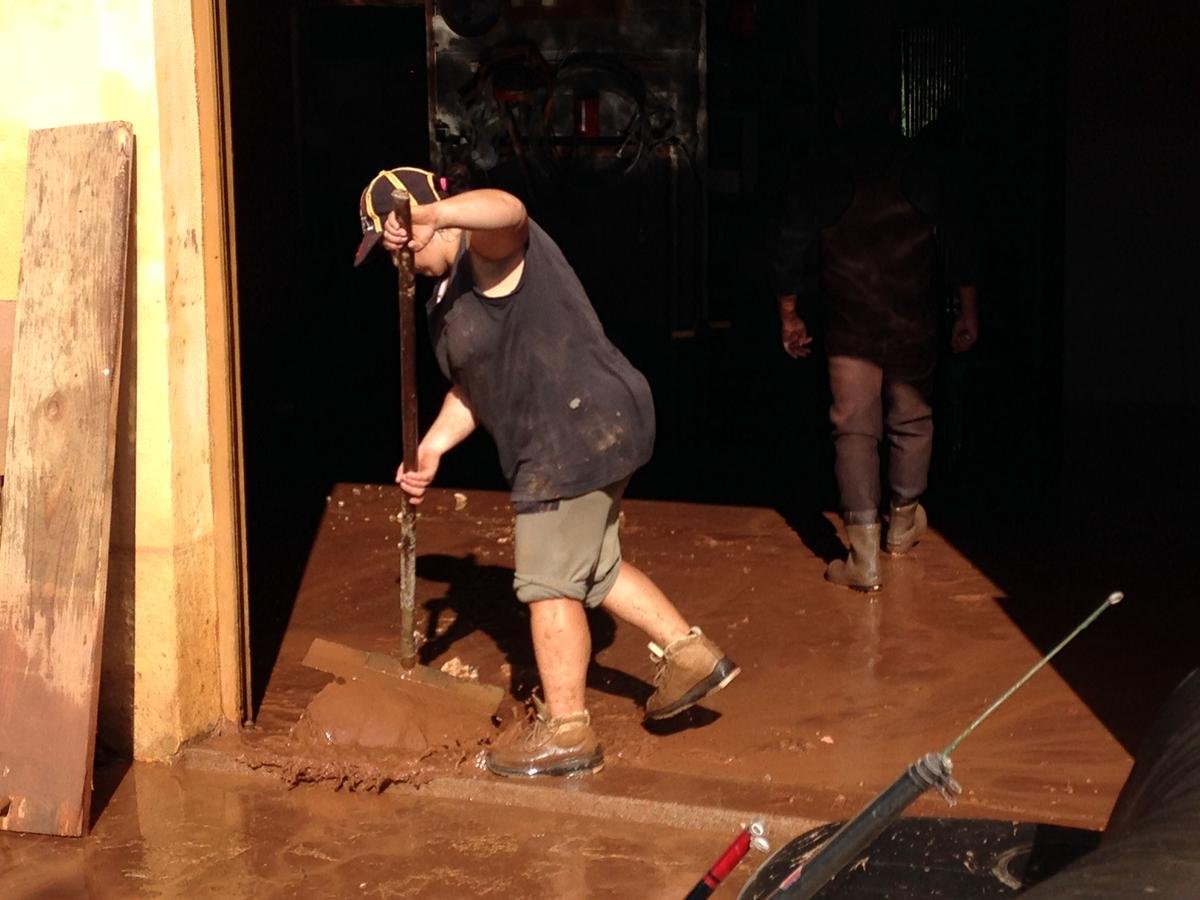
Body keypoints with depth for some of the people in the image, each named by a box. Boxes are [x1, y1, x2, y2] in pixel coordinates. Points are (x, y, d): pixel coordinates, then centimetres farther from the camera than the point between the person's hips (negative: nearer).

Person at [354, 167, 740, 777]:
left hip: (579, 434, -11)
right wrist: (430, 448, 6)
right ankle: (690, 653, 31)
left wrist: (432, 216, -57)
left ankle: (565, 732, 7)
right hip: (595, 432, 11)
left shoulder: (489, 247, -14)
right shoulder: (450, 292, 17)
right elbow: (472, 388, 20)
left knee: (549, 581, -2)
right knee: (593, 568, 23)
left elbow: (507, 208, -40)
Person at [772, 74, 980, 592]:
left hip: (850, 330, -1)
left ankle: (864, 558, -7)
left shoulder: (820, 178, 1)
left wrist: (790, 316, 17)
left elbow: (791, 253, 5)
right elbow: (959, 244, 2)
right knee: (912, 422, 19)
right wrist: (968, 312, 9)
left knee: (854, 431, 1)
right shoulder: (928, 168, 2)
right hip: (915, 326, 1)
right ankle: (903, 523, 37)